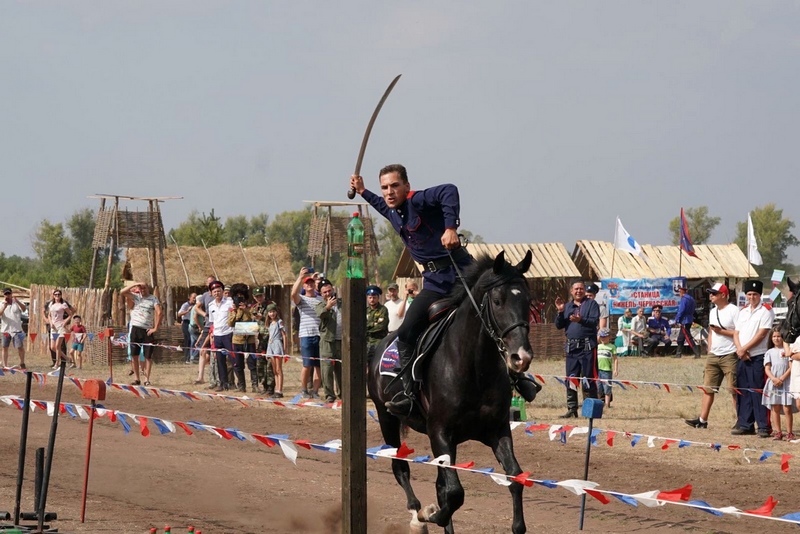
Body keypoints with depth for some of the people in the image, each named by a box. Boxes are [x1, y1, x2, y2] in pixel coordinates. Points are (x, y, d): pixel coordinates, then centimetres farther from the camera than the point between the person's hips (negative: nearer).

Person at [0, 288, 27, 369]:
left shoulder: (16, 303, 4)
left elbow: (24, 309, -13)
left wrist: (17, 301, -27)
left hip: (16, 329, -1)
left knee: (20, 347, -6)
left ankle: (22, 364, 9)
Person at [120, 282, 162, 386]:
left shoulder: (153, 298, 3)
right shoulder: (136, 297, 10)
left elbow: (159, 313, -6)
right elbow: (122, 292, 0)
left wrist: (155, 328, -12)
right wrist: (134, 284, -5)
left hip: (148, 330, -2)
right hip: (136, 329, 2)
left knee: (148, 356, -1)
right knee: (134, 355, 1)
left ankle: (147, 379, 3)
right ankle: (137, 378, 8)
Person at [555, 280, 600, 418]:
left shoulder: (591, 304, 5)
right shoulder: (567, 306, 18)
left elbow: (595, 321, -9)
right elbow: (559, 325, 13)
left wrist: (581, 320, -24)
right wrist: (560, 312, -2)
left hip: (587, 346, -5)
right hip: (572, 346, 5)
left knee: (588, 379, -6)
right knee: (571, 379, 5)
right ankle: (572, 409, 9)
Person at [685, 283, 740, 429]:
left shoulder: (733, 311, -10)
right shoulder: (713, 312, 16)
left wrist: (721, 331, -17)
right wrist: (709, 351, 16)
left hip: (730, 356, -8)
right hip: (713, 355, 8)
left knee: (735, 389, -5)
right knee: (708, 388, 7)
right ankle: (702, 420, 10)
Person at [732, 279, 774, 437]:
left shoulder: (766, 311, -5)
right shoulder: (743, 311, 16)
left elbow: (761, 335, -12)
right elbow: (736, 333, 13)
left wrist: (744, 349, -12)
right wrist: (739, 349, -5)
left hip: (757, 357, -7)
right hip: (742, 358, 7)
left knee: (757, 392, -8)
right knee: (743, 392, 8)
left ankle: (764, 427, -6)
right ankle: (745, 424, 15)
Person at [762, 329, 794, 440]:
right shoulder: (769, 352, 10)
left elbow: (791, 367, -3)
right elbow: (767, 368, 4)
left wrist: (782, 378, -13)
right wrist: (774, 379, -14)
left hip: (786, 382, -3)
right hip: (773, 383, 3)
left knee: (787, 409, -6)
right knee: (775, 408, 3)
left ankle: (789, 432, -3)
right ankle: (777, 432, 8)